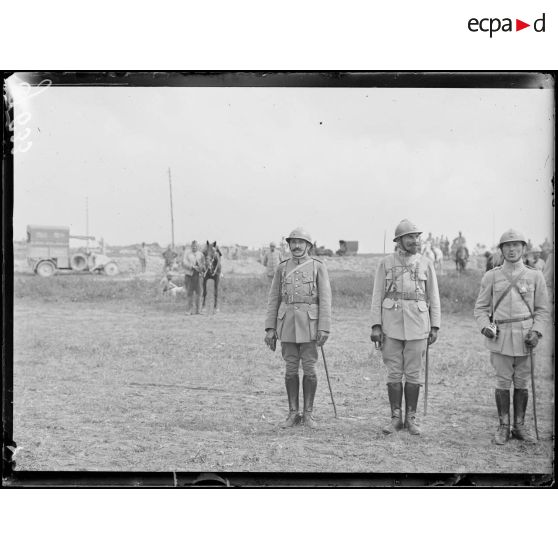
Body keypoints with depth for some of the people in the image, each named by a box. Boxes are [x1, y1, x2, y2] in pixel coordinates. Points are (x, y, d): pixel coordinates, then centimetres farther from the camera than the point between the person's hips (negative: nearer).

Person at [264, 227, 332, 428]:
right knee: (291, 369, 4)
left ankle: (308, 414, 9)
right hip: (287, 323, 2)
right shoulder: (282, 268, 8)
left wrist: (324, 329, -13)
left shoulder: (318, 266, -1)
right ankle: (293, 413, 12)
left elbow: (325, 299, -5)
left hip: (310, 323, -2)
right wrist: (270, 329, 1)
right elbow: (273, 299, 7)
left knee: (309, 369, -1)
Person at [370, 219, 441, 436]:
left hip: (417, 325, 0)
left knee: (414, 374, 4)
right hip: (392, 323, 0)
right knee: (394, 373, 3)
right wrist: (376, 326, -5)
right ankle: (396, 418, 12)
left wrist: (435, 327, 2)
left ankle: (411, 418, 13)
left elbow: (433, 297, 7)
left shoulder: (426, 263, 5)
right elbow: (377, 295, 2)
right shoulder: (386, 263, 3)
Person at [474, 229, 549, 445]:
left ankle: (520, 426, 18)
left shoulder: (535, 276, 4)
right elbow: (481, 307, 7)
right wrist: (485, 326, -10)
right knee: (503, 382, 2)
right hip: (500, 336, -1)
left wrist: (536, 331, -7)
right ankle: (503, 427, 12)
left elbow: (542, 309, 8)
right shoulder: (491, 276, 3)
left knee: (522, 383, 7)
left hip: (525, 337, 1)